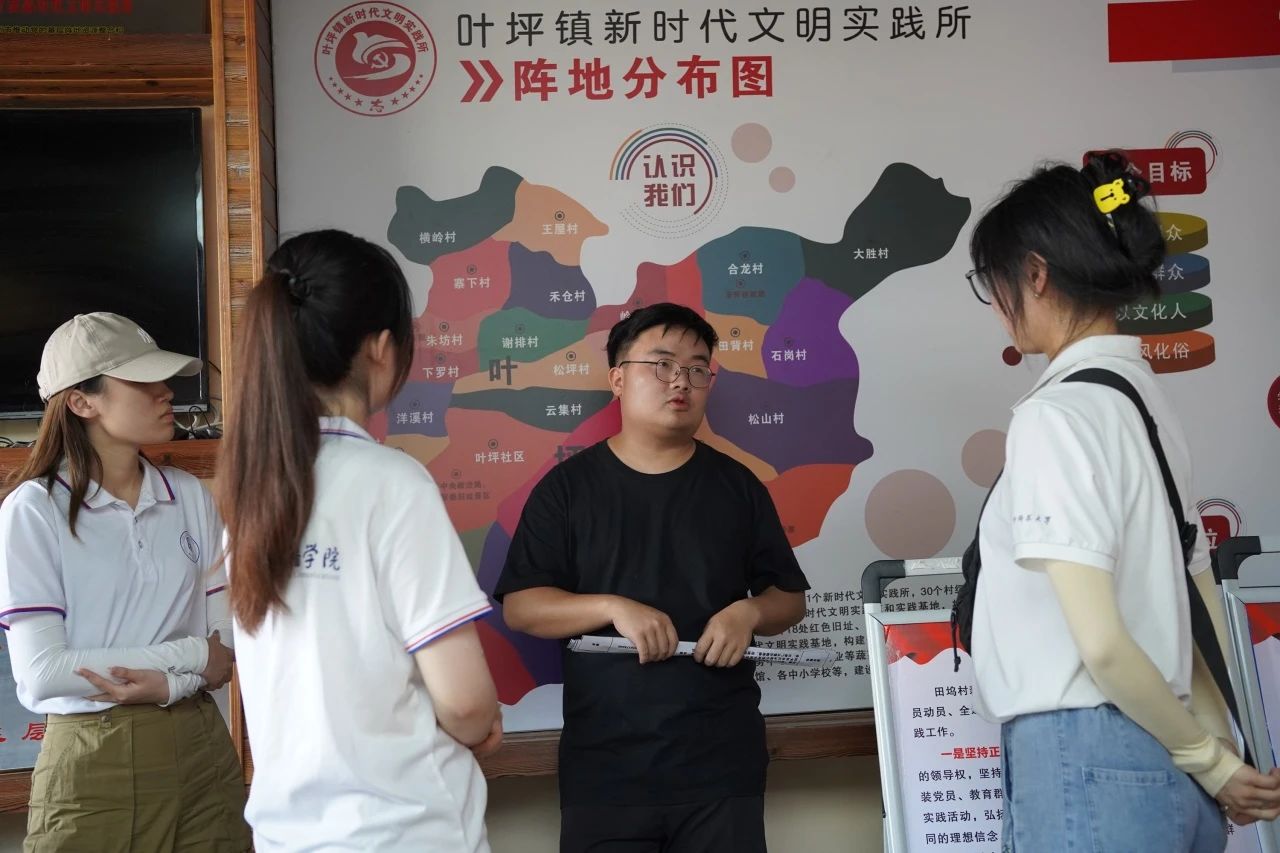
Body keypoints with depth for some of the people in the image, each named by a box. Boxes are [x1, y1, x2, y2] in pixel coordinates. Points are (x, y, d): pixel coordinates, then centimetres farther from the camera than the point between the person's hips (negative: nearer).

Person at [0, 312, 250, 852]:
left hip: (202, 747, 4)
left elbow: (226, 644, 3)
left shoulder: (189, 496, 2)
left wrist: (171, 685, -17)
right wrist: (190, 654, -13)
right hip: (92, 764, -3)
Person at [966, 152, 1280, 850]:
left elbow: (1101, 644, -19)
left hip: (1087, 765, -8)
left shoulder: (1055, 415, -15)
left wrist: (1210, 763, -7)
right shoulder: (1147, 399, 12)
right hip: (1165, 766, 8)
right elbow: (1202, 603, 13)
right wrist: (1219, 752, 15)